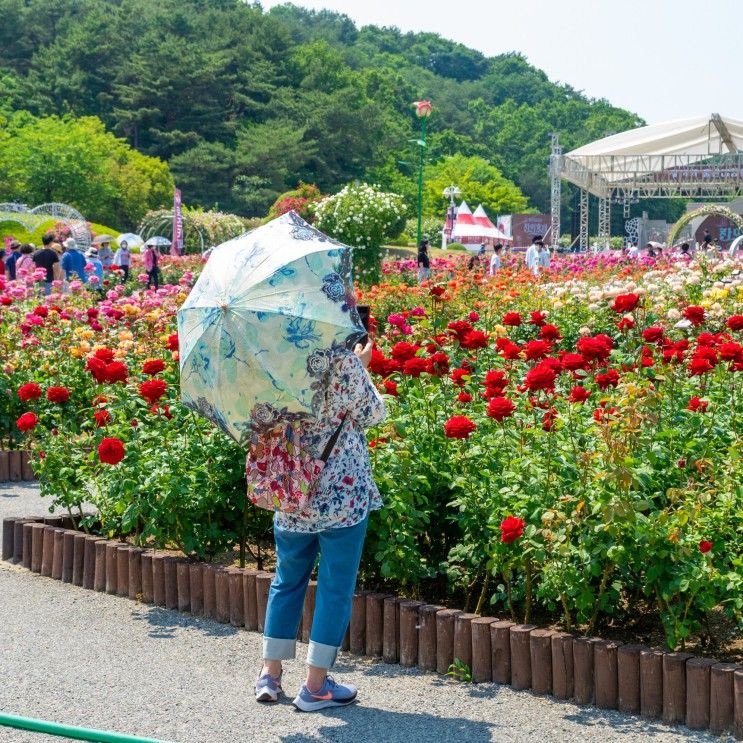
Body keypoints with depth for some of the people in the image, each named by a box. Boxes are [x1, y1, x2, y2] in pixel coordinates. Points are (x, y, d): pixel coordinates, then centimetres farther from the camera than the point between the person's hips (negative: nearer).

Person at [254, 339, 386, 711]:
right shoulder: (344, 361, -15)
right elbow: (372, 414, -5)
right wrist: (362, 365, 7)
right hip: (342, 495, -5)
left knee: (287, 580, 19)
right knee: (335, 587, 4)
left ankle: (270, 673, 23)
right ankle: (315, 685, 6)